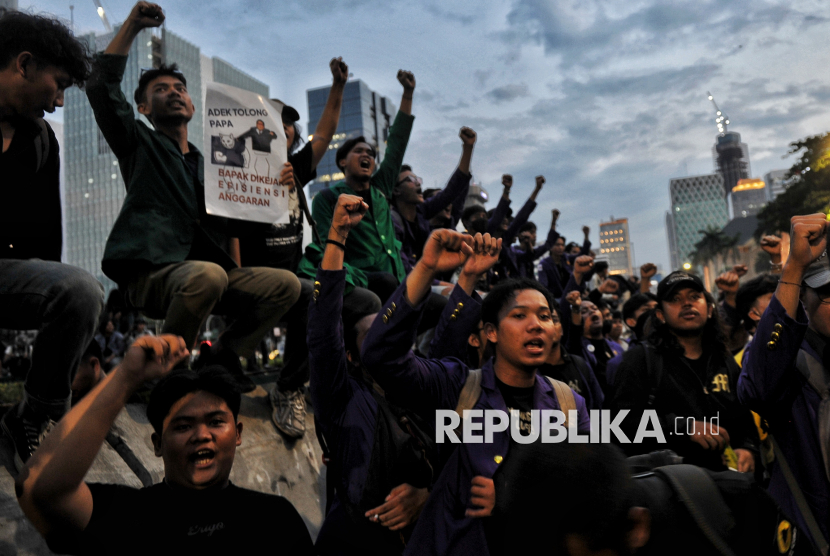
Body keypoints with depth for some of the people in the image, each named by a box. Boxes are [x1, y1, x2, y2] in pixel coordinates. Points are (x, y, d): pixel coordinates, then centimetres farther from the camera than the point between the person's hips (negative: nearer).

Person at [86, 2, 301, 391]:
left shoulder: (210, 164, 26)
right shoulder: (141, 144, 13)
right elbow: (101, 87, -2)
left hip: (210, 271, 5)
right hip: (151, 272, -5)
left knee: (286, 284, -13)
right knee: (207, 274, -37)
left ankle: (219, 358, 0)